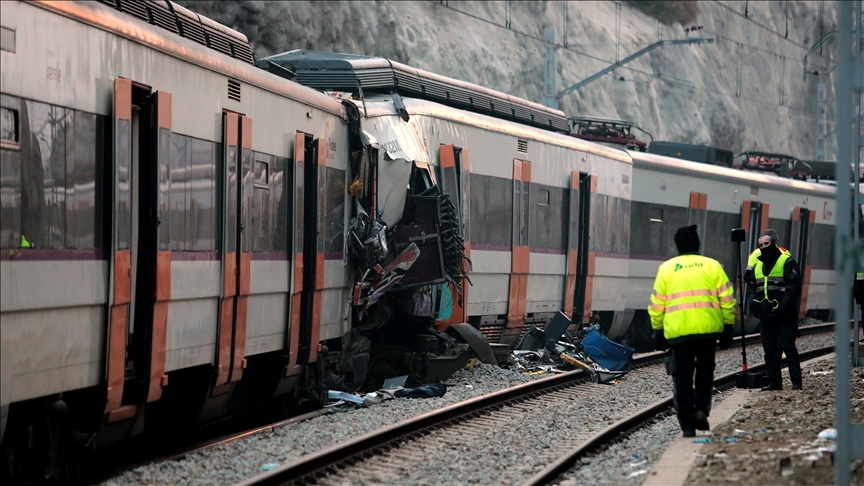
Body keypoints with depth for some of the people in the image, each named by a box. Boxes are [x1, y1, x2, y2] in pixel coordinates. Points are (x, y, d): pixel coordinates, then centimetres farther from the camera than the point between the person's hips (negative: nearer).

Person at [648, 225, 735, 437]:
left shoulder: (666, 269, 6)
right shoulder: (712, 266, 6)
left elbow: (657, 305, 6)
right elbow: (727, 299, 4)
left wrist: (658, 331, 15)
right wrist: (728, 328, 10)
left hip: (677, 331, -1)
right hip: (708, 329, 1)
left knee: (682, 377, 6)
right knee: (705, 371, 20)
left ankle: (687, 424, 3)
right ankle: (701, 409, 0)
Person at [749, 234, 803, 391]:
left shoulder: (787, 262, -3)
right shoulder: (758, 265, 19)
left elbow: (794, 286, -11)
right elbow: (753, 288, 27)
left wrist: (782, 306, -20)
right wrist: (755, 305, 10)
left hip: (784, 316, -7)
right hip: (766, 316, 7)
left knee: (787, 347, -10)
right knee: (769, 350, 6)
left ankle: (796, 382, -7)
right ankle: (774, 382, 11)